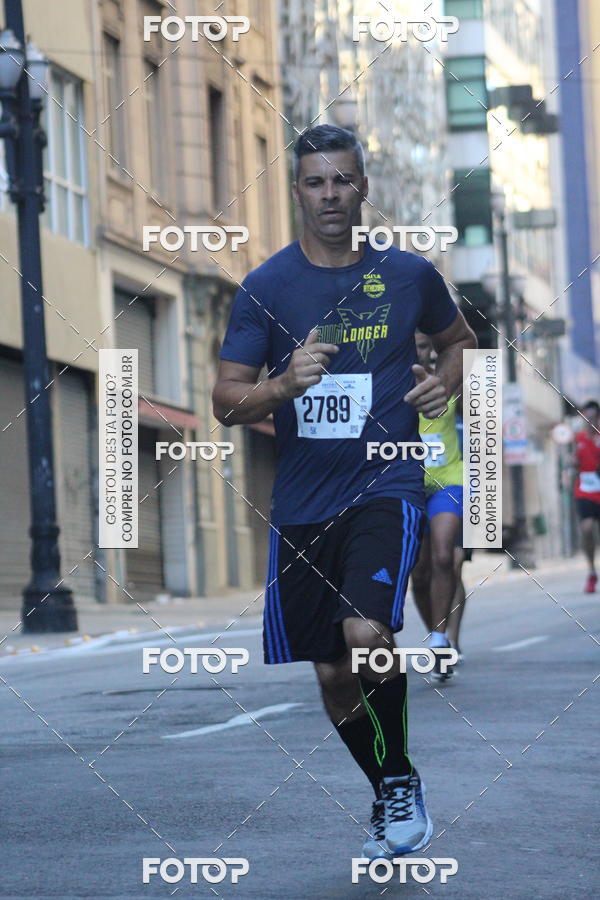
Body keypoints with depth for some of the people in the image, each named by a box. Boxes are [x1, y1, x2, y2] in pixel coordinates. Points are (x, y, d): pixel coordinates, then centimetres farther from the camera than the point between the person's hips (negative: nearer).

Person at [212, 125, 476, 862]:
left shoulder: (409, 274, 3)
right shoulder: (265, 287, -1)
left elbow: (459, 341, 22)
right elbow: (226, 401, -2)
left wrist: (445, 381, 0)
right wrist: (286, 385, -21)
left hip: (385, 486, -2)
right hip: (302, 501, 2)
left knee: (367, 635, -25)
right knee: (331, 676, 8)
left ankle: (401, 783, -3)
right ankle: (391, 799, 32)